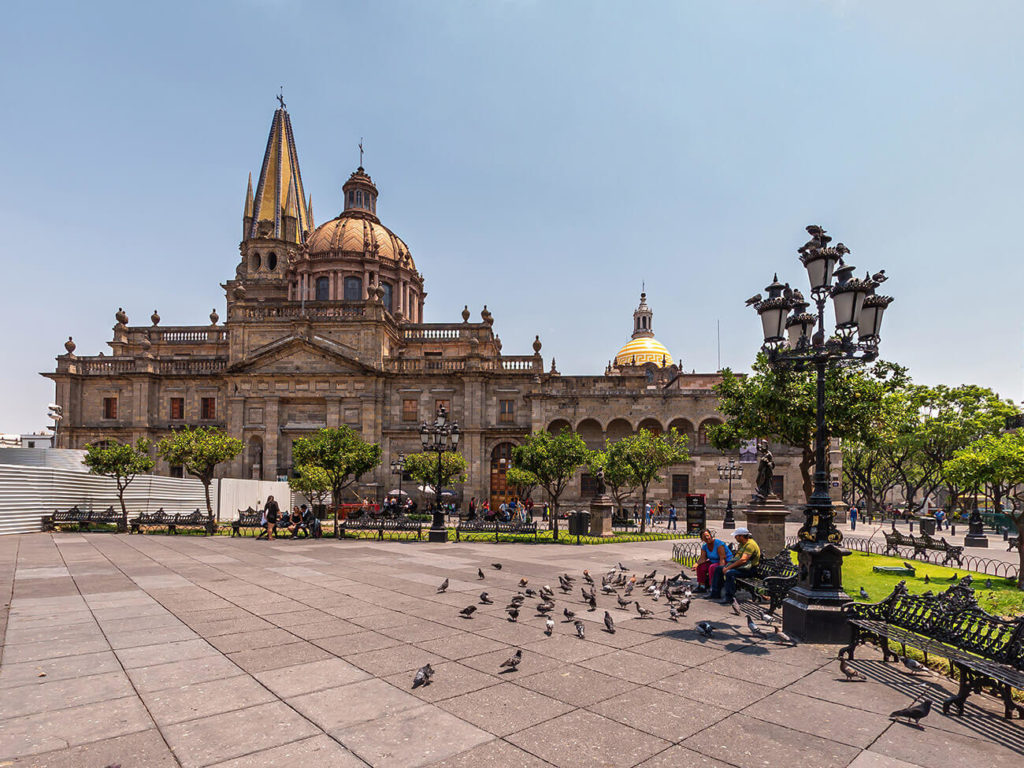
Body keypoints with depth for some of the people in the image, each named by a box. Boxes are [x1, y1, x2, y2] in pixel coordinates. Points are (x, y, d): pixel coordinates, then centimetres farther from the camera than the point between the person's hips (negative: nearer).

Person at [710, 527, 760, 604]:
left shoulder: (750, 544, -19)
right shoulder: (742, 544, 14)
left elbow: (743, 560, -29)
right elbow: (737, 557, 20)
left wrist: (728, 567, -25)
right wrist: (727, 566, 3)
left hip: (747, 569, -10)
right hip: (739, 566, 11)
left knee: (729, 573, -34)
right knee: (718, 569, 6)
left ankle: (729, 598, -28)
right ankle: (715, 593, 6)